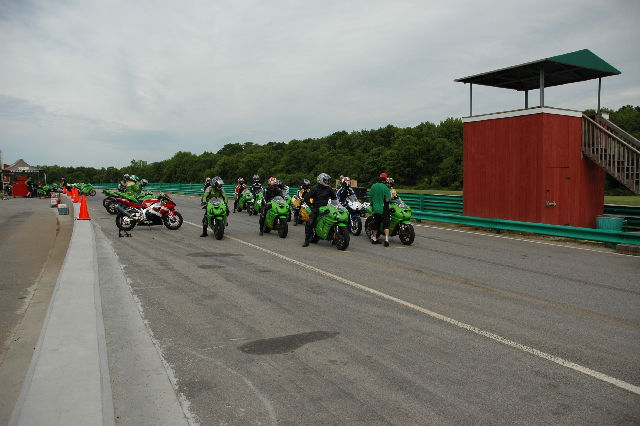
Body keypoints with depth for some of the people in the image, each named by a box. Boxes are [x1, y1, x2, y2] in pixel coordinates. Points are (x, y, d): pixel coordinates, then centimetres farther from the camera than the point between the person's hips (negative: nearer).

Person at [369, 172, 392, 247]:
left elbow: (371, 196, 13)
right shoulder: (386, 188, -15)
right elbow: (387, 200, -18)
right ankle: (386, 240, -10)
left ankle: (374, 239, 23)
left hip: (375, 209, 6)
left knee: (376, 224, 16)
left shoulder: (373, 186, 3)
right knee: (386, 224, -2)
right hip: (383, 209, -6)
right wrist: (392, 196, 0)